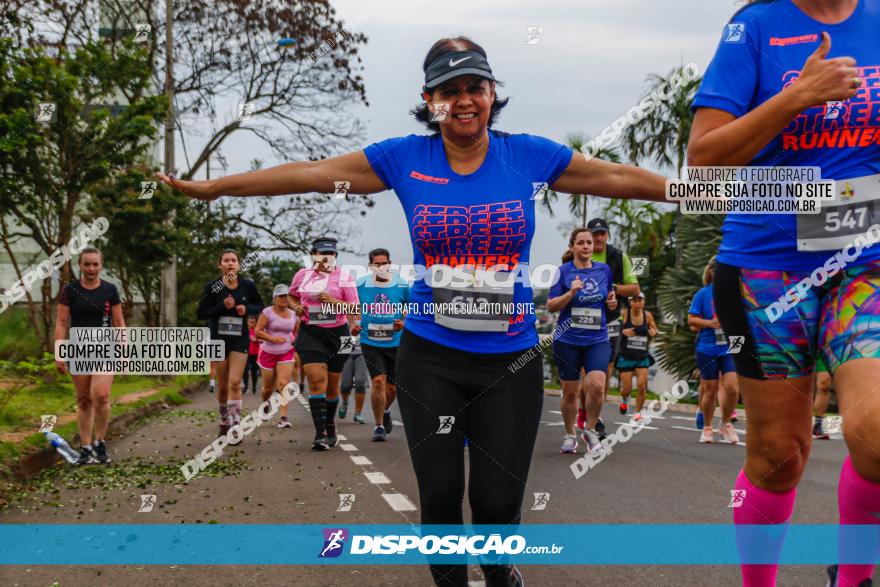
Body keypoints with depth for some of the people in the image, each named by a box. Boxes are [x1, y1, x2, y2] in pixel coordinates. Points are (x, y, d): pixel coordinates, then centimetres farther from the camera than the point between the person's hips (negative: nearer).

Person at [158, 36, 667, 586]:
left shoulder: (528, 155, -3)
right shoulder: (404, 158, -2)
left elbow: (617, 176, 3)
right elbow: (315, 173, -1)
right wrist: (214, 187, 0)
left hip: (511, 360, 0)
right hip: (430, 356, 1)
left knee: (498, 499, 1)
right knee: (441, 494, 3)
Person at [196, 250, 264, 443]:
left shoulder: (247, 286, -2)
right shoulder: (213, 287, -5)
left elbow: (259, 305, 12)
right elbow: (200, 313, -5)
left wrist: (247, 309, -10)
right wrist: (222, 306, -19)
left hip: (240, 340, -1)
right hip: (218, 339, 1)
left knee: (235, 383, -12)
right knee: (222, 386, 9)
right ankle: (224, 423, 29)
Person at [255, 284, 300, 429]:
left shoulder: (293, 315, 6)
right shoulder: (267, 312, -6)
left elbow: (297, 334, 20)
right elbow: (257, 331, -12)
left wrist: (297, 351, 13)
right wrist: (273, 338, -26)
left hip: (286, 353, 2)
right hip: (268, 353, -2)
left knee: (284, 384, -16)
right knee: (268, 387, 8)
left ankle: (283, 417, -19)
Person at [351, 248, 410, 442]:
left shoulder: (402, 286, -2)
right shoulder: (360, 285, -1)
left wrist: (405, 323, -10)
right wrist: (353, 325, -3)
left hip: (395, 343, 1)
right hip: (370, 342, -1)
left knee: (392, 386, 10)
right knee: (378, 381, -14)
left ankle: (386, 410, 44)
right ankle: (379, 426, -2)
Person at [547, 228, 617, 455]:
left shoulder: (604, 270, 7)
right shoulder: (563, 271, -2)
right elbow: (551, 306, -4)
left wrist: (611, 302, -1)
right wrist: (571, 293, -19)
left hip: (597, 340, 1)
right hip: (567, 341, -1)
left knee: (597, 385, -17)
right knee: (569, 392, 5)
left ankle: (591, 431, 4)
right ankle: (569, 435, 25)